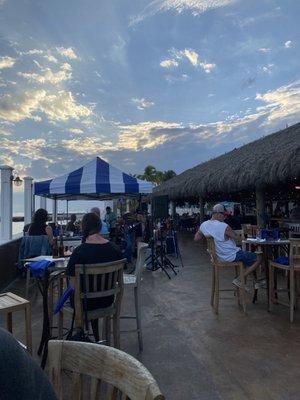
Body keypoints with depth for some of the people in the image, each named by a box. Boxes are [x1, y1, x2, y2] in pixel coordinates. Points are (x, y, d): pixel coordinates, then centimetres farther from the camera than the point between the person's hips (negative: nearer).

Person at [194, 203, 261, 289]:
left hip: (219, 256, 8)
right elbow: (236, 237, -11)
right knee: (257, 260, 6)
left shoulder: (203, 225, -7)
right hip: (231, 257, -8)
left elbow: (196, 238, 8)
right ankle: (238, 280, 4)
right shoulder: (224, 226, -27)